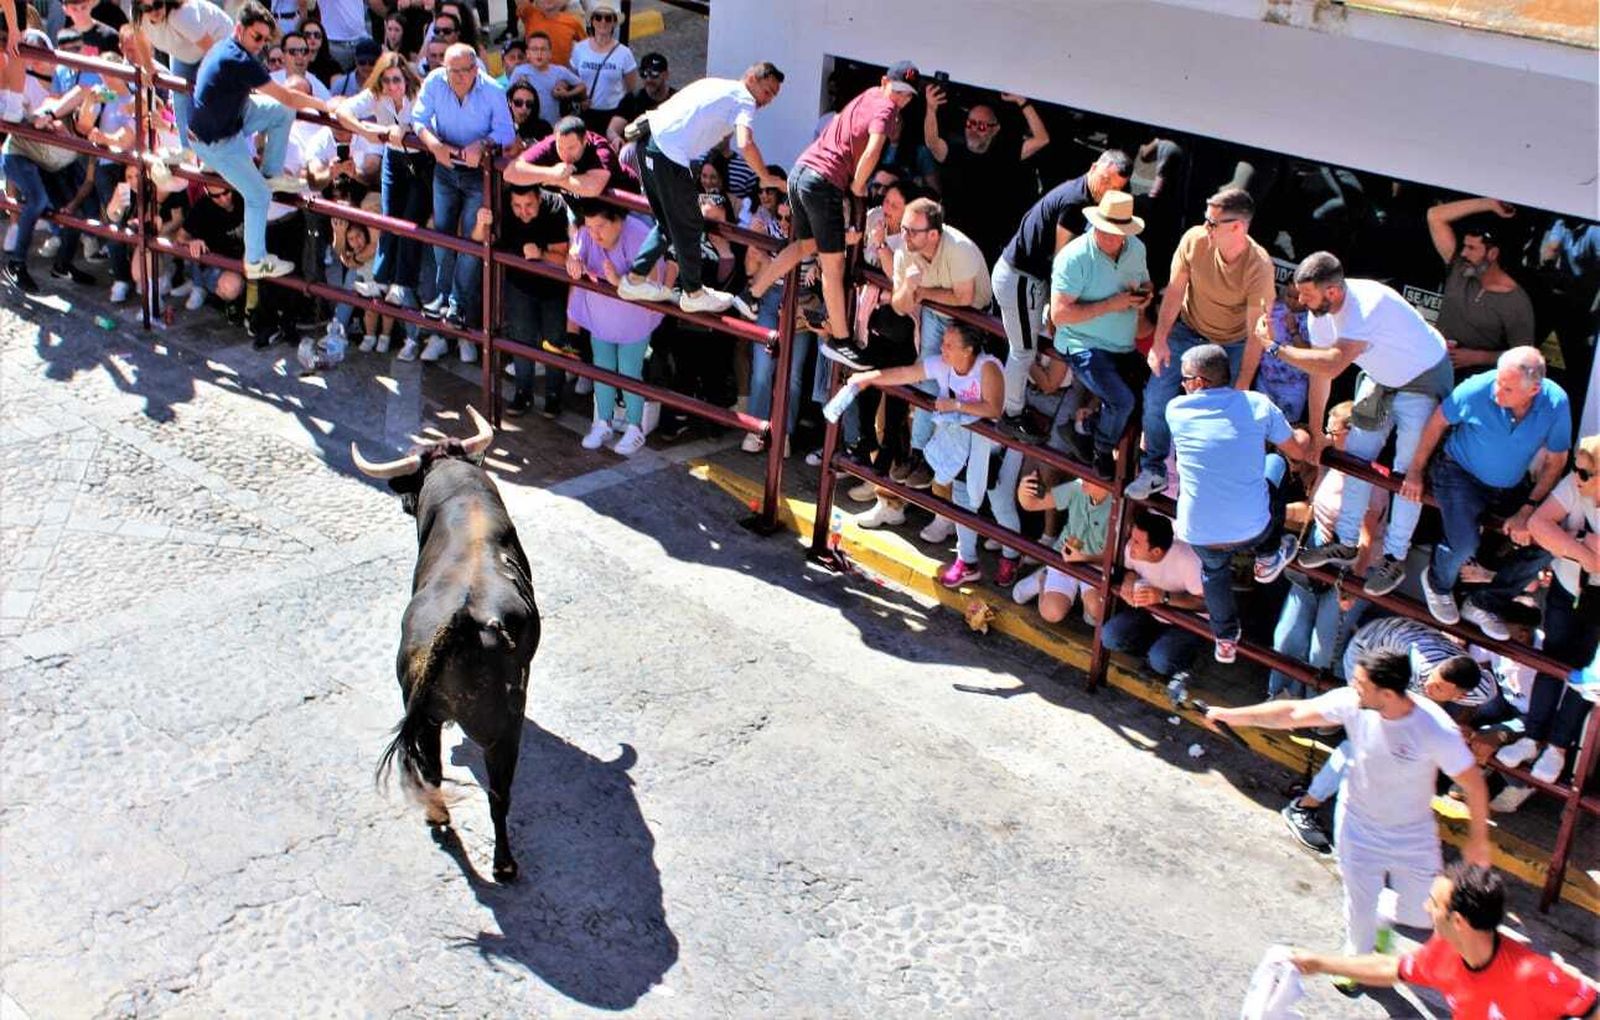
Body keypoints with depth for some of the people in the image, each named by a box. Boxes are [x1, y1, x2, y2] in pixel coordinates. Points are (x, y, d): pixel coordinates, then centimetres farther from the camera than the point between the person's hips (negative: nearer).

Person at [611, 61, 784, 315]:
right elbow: (745, 144, -18)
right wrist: (767, 177, -8)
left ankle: (634, 280, 24)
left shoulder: (715, 84, 24)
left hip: (649, 140, 9)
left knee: (668, 223, 21)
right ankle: (694, 294, 18)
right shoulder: (744, 100, -2)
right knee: (689, 226, 6)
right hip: (670, 155, -9)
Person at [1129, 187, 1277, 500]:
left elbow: (1256, 332, -21)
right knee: (1156, 397, -7)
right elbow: (1175, 290, -7)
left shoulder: (1259, 267, -27)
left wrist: (1242, 387, -18)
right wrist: (1160, 341, -10)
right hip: (1187, 332, 2)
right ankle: (1153, 470, 13)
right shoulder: (1195, 240, -21)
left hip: (1232, 343, -2)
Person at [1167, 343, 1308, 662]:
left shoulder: (1176, 409, -5)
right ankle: (1268, 558, 40)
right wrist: (1304, 435, 32)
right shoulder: (1257, 404, -6)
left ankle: (1226, 639, 43)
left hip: (1199, 533, 0)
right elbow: (1296, 451, 8)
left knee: (1214, 570, 36)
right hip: (1252, 529, 0)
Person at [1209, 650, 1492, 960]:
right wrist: (1229, 715, -10)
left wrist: (1478, 839, -7)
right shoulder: (1352, 702, -23)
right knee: (1360, 906, 13)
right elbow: (1292, 713, -12)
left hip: (1412, 838, -1)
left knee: (1419, 917, 11)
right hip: (1358, 827, 1)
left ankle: (1383, 913, 46)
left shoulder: (1437, 731, -31)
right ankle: (1358, 957, 45)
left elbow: (1474, 784, -18)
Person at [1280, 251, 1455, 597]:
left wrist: (1276, 348, -42)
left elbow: (1332, 364, -50)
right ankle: (1346, 541, 22)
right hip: (1379, 378, 8)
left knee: (1409, 473, -4)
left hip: (1424, 380, -8)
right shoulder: (1319, 312, -14)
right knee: (1356, 456, 10)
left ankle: (1395, 558, 6)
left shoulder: (1369, 305, -40)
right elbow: (1319, 372, -4)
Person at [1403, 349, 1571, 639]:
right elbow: (1437, 422, -8)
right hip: (1461, 473, -4)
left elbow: (1555, 462, -7)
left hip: (1513, 486, 4)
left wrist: (1527, 510, -14)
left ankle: (1484, 605, 8)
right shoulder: (1476, 390, -27)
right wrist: (1415, 472, -1)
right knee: (1465, 544, -26)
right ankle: (1438, 583, 11)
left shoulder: (1556, 403, -20)